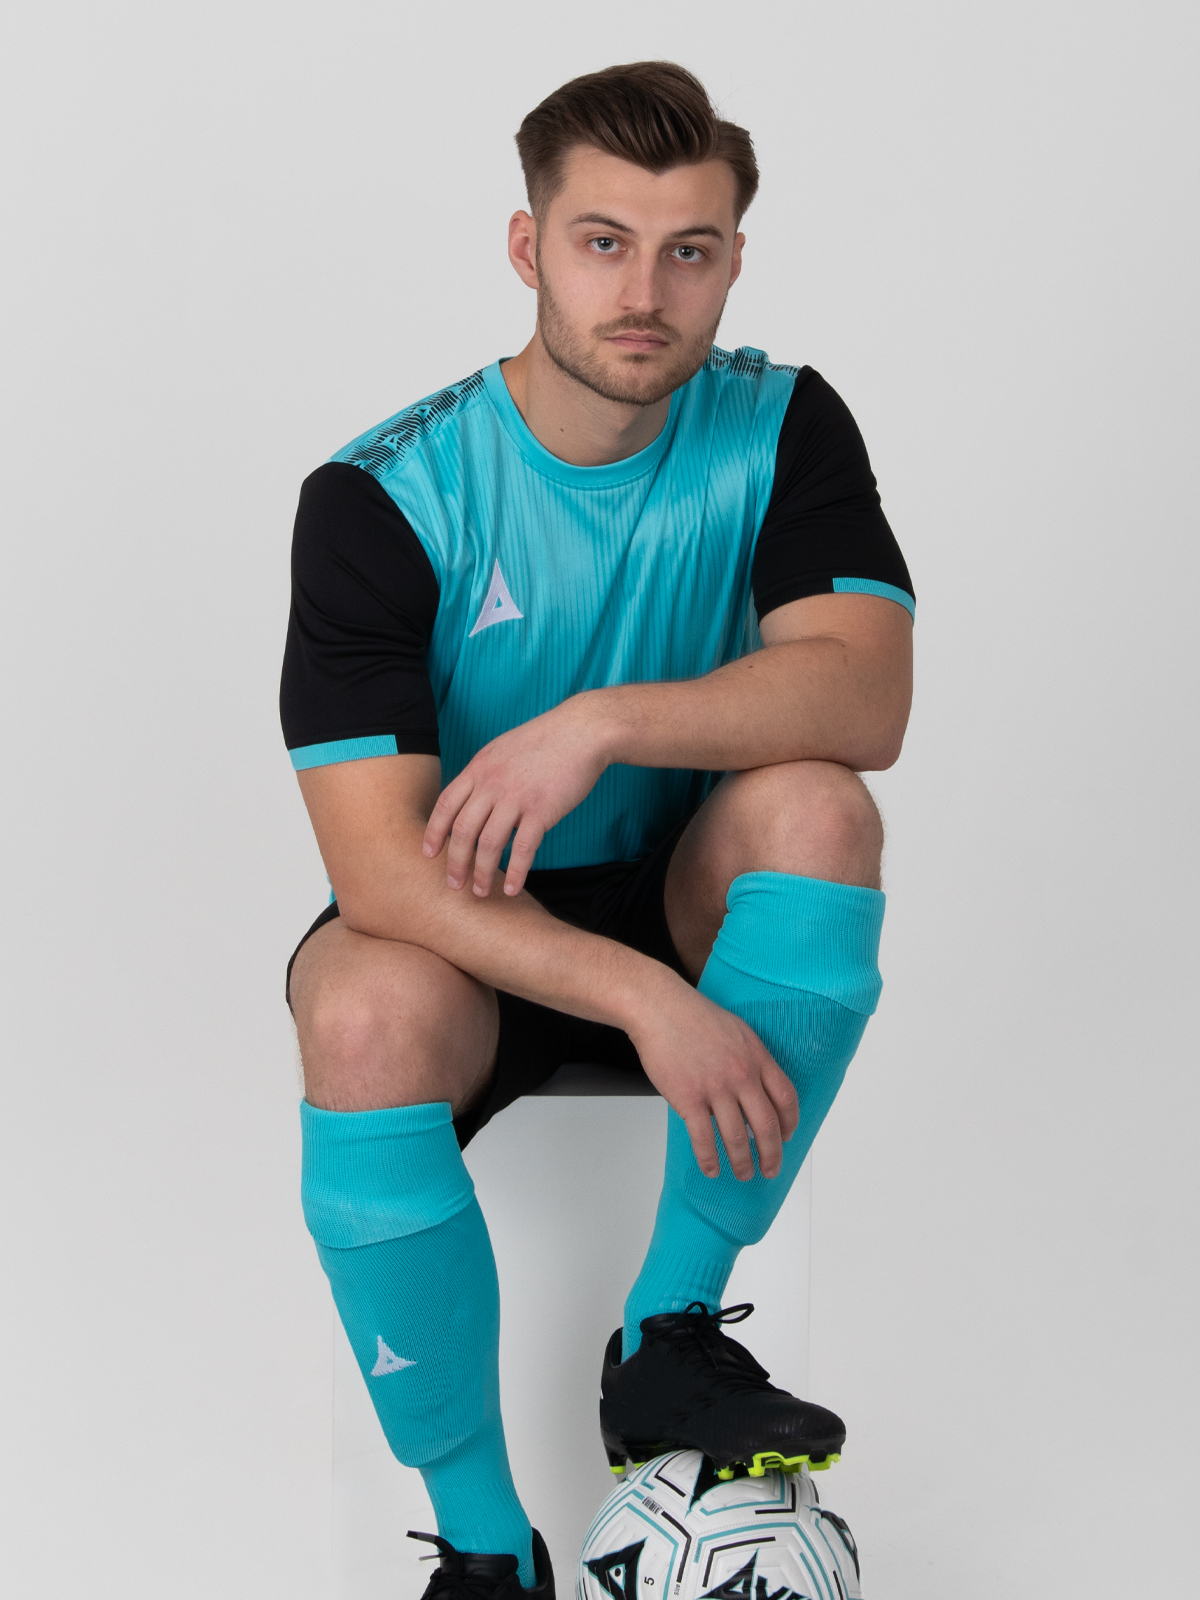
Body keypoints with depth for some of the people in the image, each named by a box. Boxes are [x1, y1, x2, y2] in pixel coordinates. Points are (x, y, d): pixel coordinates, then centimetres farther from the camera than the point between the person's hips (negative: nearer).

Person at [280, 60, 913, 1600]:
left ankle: (668, 1339, -18)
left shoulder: (780, 430, -8)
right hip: (461, 927, -2)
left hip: (682, 900, 3)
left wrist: (599, 723, -35)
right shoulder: (383, 496, -17)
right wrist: (643, 999, -35)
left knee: (816, 804, -29)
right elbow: (379, 861, -25)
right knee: (367, 1017, -36)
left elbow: (864, 691, -23)